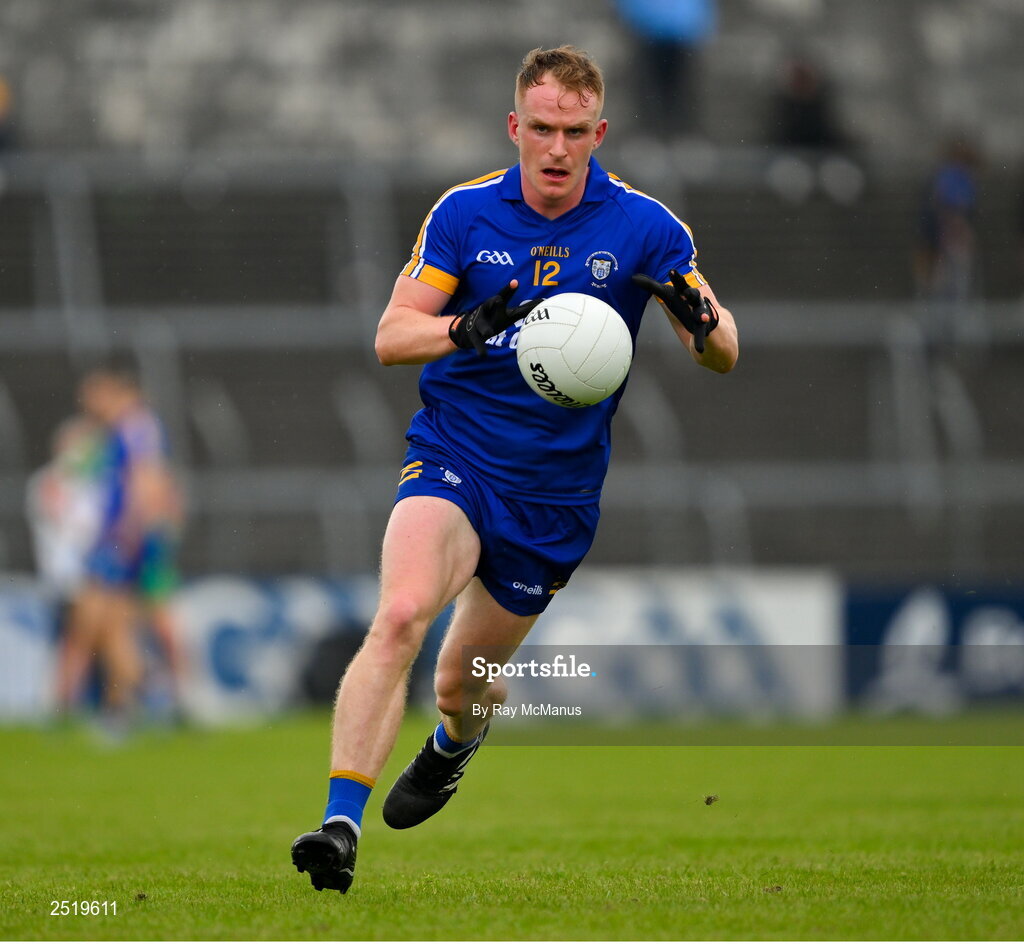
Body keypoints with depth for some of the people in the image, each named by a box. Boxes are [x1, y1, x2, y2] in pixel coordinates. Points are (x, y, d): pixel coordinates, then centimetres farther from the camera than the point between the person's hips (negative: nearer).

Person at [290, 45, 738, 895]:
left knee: (462, 683, 12)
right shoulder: (464, 213, -5)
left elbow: (723, 355, -4)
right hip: (452, 456, -1)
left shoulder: (642, 226, -7)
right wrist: (464, 329, -29)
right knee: (401, 615, -28)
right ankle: (340, 825, -31)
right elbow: (391, 336, -7)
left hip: (557, 491, 1)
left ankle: (455, 741, 51)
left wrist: (702, 321, -28)